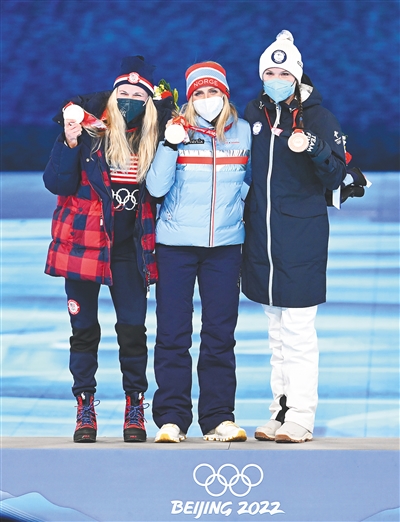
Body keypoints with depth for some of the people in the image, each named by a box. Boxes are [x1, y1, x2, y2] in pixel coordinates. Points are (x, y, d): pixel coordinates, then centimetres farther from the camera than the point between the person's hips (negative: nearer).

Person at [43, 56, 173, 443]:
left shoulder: (154, 140, 4)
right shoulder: (88, 130, -4)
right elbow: (58, 184, -7)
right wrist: (70, 143, -20)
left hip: (130, 248, 2)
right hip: (85, 242, -2)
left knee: (133, 327, -2)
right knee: (84, 327, 3)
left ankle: (135, 405, 8)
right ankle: (85, 407, 10)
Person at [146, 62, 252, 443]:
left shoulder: (243, 132, 5)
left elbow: (251, 178, 19)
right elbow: (157, 186, -9)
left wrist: (238, 204, 2)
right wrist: (169, 143, -17)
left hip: (225, 245, 1)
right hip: (175, 244, -1)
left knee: (220, 333, 3)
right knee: (172, 334, -2)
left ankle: (219, 418, 6)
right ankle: (171, 419, 2)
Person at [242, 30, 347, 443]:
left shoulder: (317, 117, -6)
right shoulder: (254, 113, 8)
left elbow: (334, 179, -11)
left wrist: (318, 150, -27)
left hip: (302, 237, -5)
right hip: (261, 234, 6)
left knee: (298, 332, -6)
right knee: (276, 333, 13)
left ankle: (300, 418, -2)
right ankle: (281, 411, 19)